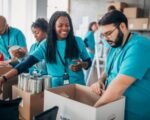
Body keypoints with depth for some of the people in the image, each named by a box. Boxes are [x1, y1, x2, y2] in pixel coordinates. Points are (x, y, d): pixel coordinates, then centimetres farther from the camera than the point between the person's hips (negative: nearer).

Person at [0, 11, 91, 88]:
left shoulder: (78, 41, -4)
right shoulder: (45, 45, -4)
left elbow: (88, 62, 7)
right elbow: (27, 63, -11)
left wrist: (82, 65, -17)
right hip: (55, 88, 0)